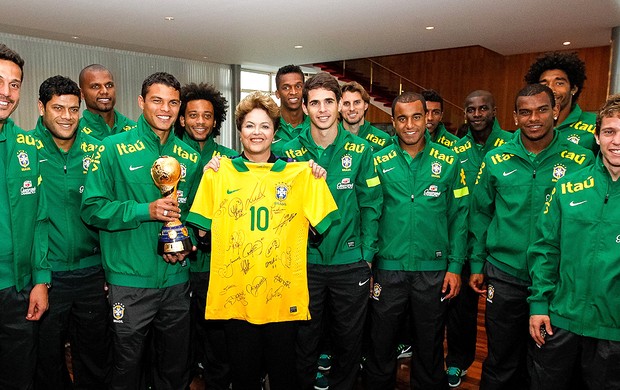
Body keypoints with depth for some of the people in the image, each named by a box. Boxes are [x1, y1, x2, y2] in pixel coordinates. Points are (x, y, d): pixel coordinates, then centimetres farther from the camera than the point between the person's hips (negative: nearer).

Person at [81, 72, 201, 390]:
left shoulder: (190, 157, 6)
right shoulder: (115, 148, -5)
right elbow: (92, 207, -10)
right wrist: (145, 210, -21)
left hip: (176, 280, 4)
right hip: (129, 280, -3)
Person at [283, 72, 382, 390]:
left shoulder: (360, 150, -2)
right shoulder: (290, 152, -3)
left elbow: (370, 205, -1)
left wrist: (367, 253, -6)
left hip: (351, 262, 1)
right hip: (305, 260, 0)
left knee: (349, 338, 16)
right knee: (305, 338, 15)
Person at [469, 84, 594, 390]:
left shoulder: (581, 161, -5)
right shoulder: (496, 160, -2)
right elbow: (479, 215, 5)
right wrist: (476, 265, 4)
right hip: (504, 276, 0)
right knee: (501, 364, 12)